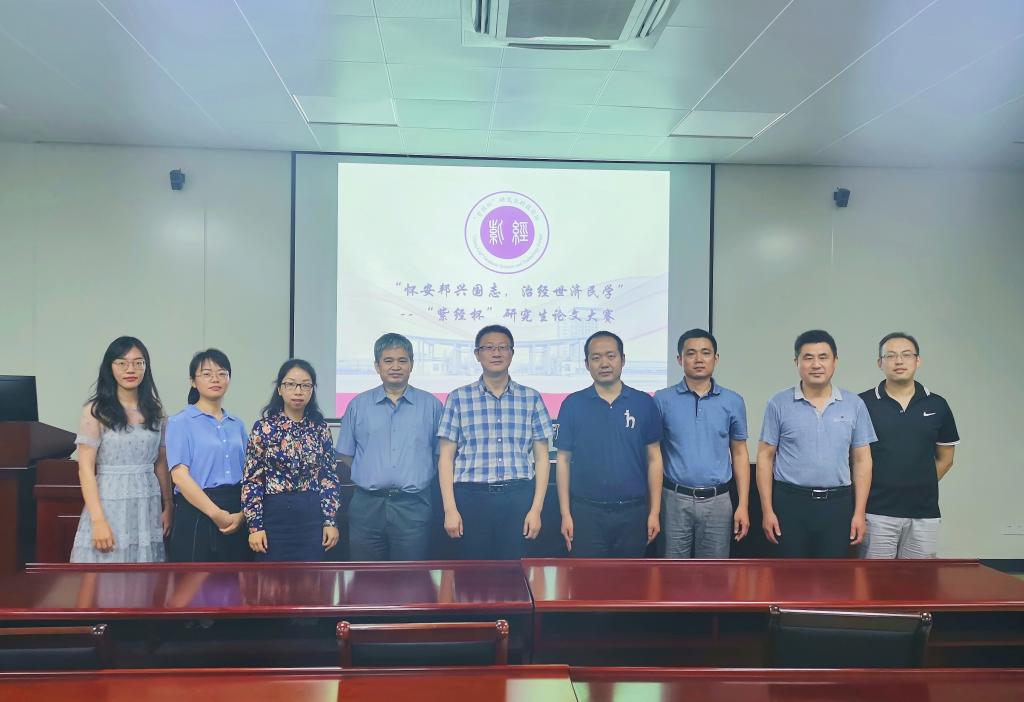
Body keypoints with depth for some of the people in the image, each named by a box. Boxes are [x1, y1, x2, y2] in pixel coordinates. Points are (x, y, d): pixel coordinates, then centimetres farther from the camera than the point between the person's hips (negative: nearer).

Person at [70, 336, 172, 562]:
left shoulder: (154, 411, 9)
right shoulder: (96, 411, -3)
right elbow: (86, 469, -7)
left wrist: (167, 506, 8)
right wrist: (98, 520, -14)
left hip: (147, 508, 4)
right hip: (109, 505, -3)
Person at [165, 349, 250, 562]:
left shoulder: (237, 425, 13)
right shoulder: (181, 422, -1)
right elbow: (179, 475, -11)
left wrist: (242, 514, -8)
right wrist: (216, 514, -15)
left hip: (237, 518, 5)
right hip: (197, 515, -5)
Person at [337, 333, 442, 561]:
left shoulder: (431, 405, 7)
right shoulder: (358, 405, 10)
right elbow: (346, 455, 15)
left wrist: (414, 479, 5)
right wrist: (372, 476, 8)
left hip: (413, 507, -1)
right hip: (367, 506, 1)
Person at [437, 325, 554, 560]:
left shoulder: (531, 398, 8)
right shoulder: (459, 398, 5)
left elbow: (541, 457, 8)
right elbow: (446, 457, 4)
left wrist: (536, 509, 1)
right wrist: (450, 509, -3)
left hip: (518, 498, 1)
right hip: (471, 496, -1)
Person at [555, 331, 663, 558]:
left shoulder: (644, 403, 1)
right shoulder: (572, 405, -1)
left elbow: (654, 459, 4)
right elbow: (563, 460, 2)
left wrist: (655, 512, 0)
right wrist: (565, 513, -3)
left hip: (633, 512, 1)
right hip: (586, 512, -1)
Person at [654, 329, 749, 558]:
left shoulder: (733, 402, 4)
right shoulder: (662, 400, -1)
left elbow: (739, 454, 8)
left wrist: (743, 505, 2)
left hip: (717, 501, 2)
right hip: (675, 500, -1)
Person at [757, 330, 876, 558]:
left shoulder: (854, 404, 3)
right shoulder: (779, 404, -2)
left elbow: (862, 460, 5)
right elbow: (765, 456, 0)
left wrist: (859, 512, 0)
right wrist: (767, 510, -6)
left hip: (837, 505, 2)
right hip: (791, 503, -1)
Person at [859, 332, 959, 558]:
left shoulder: (937, 405, 6)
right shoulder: (863, 404, -3)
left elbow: (945, 459, 14)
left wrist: (919, 486, 8)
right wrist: (876, 489, 0)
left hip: (924, 513, 3)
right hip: (876, 512, -2)